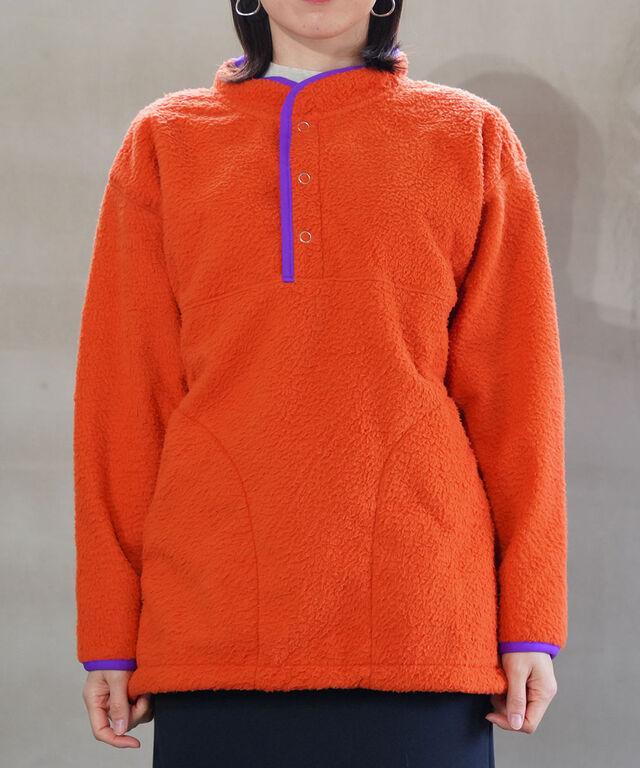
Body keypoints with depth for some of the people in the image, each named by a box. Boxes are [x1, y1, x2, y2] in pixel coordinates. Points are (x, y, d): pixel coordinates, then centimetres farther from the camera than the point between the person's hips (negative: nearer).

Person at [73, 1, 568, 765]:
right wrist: (110, 632, 4)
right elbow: (122, 393, 8)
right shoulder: (165, 142, 12)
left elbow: (515, 391, 7)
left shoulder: (472, 137, 11)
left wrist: (531, 619, 2)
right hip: (215, 615, 1)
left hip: (421, 617, 0)